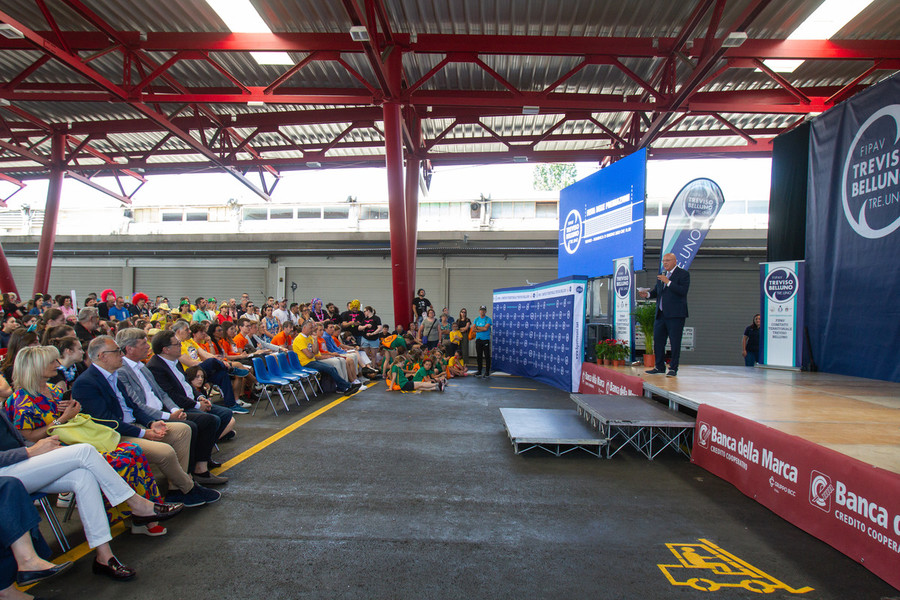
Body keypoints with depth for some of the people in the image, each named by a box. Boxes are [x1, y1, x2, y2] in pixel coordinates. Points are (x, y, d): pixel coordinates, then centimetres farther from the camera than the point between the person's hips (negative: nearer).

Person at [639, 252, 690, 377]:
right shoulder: (661, 275, 18)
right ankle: (659, 367, 19)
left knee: (675, 342, -2)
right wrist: (648, 294, 0)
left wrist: (668, 282, -20)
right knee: (658, 340, 9)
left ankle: (673, 368, 6)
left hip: (675, 315, -7)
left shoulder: (683, 274, -3)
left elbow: (683, 291, -16)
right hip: (661, 314, 7)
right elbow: (656, 291, 20)